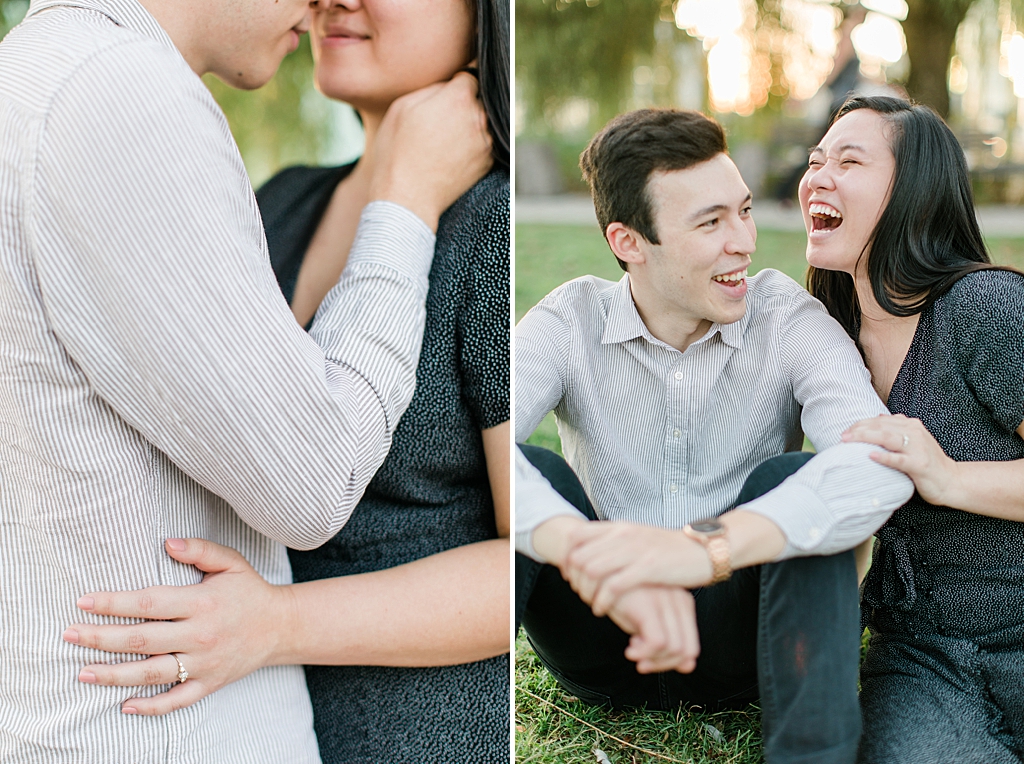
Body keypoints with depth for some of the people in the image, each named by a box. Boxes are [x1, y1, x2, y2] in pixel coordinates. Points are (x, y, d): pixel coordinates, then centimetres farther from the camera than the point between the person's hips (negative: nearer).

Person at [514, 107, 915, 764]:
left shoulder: (786, 318, -10)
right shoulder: (573, 323, -8)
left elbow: (884, 463, -30)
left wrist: (706, 548, -47)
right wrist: (598, 561, -46)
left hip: (739, 637, 0)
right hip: (605, 643, 1)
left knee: (794, 479, -27)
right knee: (531, 473, -24)